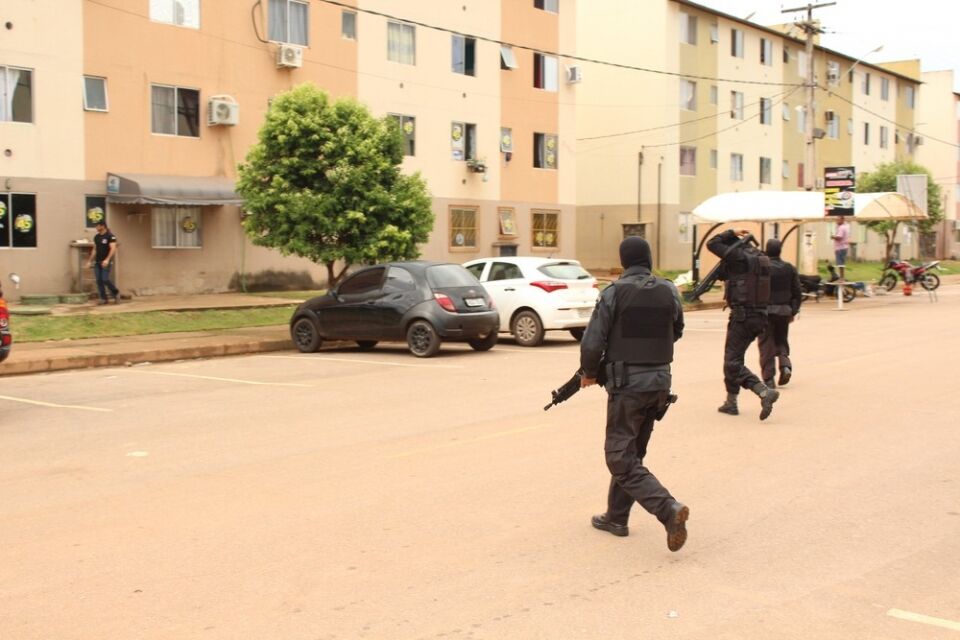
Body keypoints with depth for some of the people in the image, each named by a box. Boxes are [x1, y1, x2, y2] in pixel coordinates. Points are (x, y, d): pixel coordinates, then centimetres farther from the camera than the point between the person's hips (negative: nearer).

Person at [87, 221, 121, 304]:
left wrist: (107, 260, -28)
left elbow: (113, 249, -17)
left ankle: (116, 293, 9)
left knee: (105, 279, -13)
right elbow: (94, 250, 19)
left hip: (106, 262, -7)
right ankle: (103, 299, 8)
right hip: (97, 262, 7)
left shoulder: (110, 236, -9)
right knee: (99, 281, 2)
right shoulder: (96, 237, 12)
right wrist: (90, 261, 15)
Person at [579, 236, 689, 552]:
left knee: (621, 458, -1)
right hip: (660, 380, 6)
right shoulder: (669, 291, 3)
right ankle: (616, 517, 27)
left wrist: (589, 373, 6)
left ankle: (668, 509, -19)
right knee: (632, 451, 19)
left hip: (627, 383, -6)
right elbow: (676, 332, 17)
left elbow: (592, 342, -12)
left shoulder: (614, 293, -11)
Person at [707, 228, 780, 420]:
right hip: (759, 316, 9)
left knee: (733, 363, -5)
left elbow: (712, 244, -8)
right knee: (733, 359, 20)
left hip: (742, 316, -9)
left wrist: (732, 233, 0)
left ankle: (765, 392, -20)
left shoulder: (740, 258, -13)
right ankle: (731, 402, 26)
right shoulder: (761, 259, 11)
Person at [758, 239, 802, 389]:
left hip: (765, 311, -4)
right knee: (781, 340, 21)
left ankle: (769, 378, -1)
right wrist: (793, 311, 15)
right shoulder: (790, 268, 4)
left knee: (766, 344, 2)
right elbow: (797, 292, 7)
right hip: (784, 311, 4)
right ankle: (785, 365, -2)